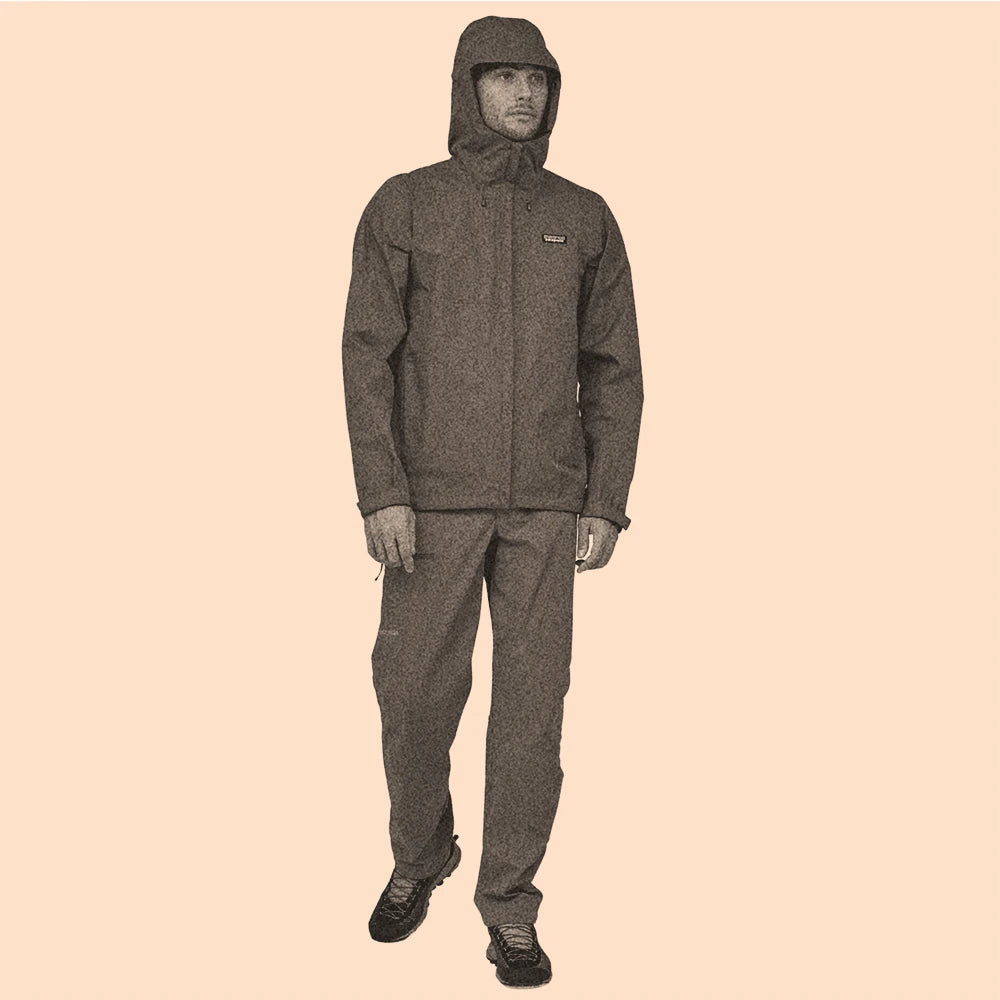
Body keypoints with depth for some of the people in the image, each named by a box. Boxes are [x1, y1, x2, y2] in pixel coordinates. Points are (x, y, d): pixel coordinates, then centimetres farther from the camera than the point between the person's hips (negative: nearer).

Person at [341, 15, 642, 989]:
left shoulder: (583, 217, 6)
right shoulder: (403, 205, 1)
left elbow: (614, 367, 6)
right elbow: (368, 354, -4)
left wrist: (607, 504, -2)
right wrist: (382, 494, -13)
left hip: (547, 503, 1)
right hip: (434, 497, -1)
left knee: (532, 700, 1)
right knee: (416, 695, 4)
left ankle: (509, 904, 17)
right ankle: (418, 858, 31)